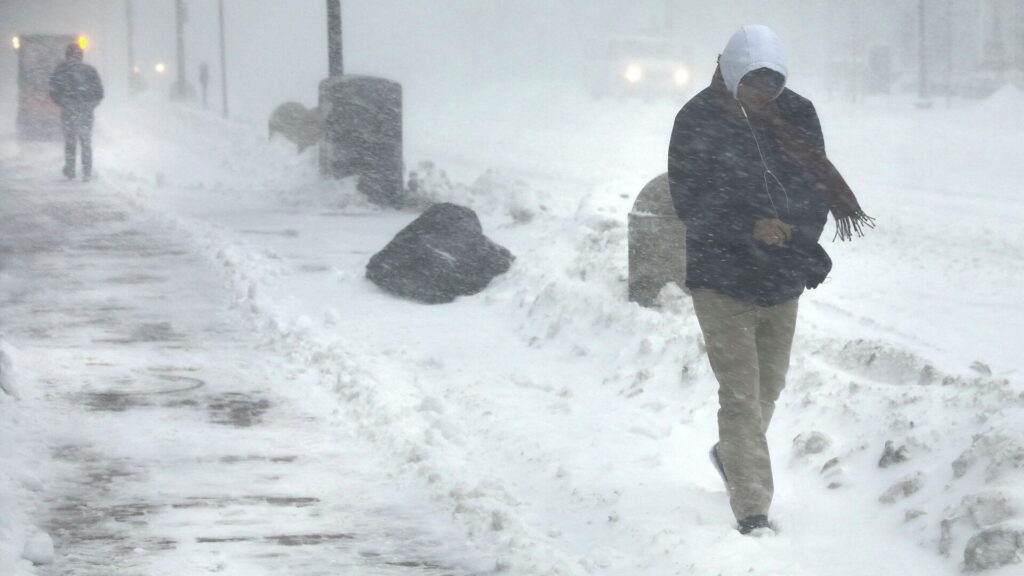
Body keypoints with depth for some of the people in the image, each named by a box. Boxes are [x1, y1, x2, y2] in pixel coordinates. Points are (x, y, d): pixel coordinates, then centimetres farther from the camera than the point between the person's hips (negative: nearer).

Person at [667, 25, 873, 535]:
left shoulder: (797, 115, 0)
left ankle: (731, 454, 47)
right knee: (741, 395, -8)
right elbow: (689, 200, -16)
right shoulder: (698, 122, -12)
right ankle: (752, 508, -6)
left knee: (768, 387, 20)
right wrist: (750, 227, -29)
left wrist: (801, 240, -13)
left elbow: (819, 183, 5)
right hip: (721, 280, -5)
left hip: (782, 281, 5)